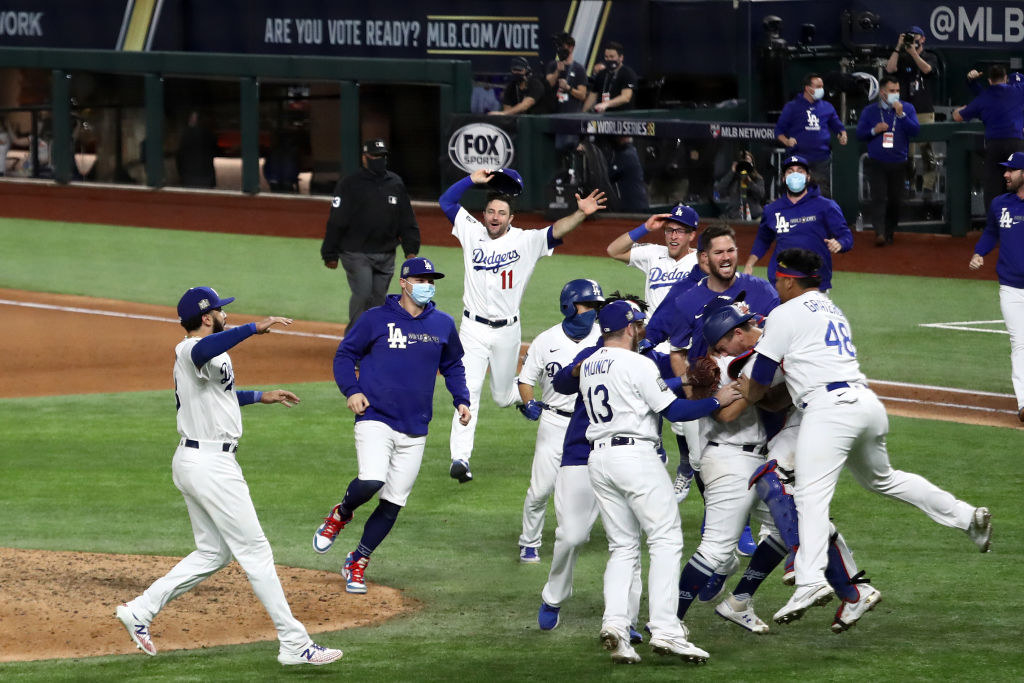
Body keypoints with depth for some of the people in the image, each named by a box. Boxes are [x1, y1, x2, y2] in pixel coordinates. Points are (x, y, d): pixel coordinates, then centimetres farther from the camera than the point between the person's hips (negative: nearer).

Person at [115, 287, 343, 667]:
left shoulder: (190, 355, 16)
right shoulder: (194, 350, -17)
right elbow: (204, 350, -44)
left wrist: (260, 397, 37)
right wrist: (254, 329, -49)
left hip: (191, 462, 11)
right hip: (211, 464, -11)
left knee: (213, 552, 17)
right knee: (255, 551, -6)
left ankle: (140, 610, 14)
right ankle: (294, 645, -3)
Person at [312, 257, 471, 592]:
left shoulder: (443, 324, 10)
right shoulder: (376, 319, -1)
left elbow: (453, 366, 24)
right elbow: (345, 354, 6)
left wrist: (461, 400, 9)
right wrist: (351, 390, -10)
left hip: (415, 430, 4)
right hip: (375, 419, -4)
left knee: (394, 502, 2)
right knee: (371, 480, -26)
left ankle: (357, 563, 17)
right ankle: (340, 515, 8)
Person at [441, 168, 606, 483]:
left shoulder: (526, 241, -3)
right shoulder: (472, 233, 2)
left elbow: (557, 231, -18)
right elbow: (447, 201, 2)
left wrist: (581, 214, -35)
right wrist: (474, 179, -9)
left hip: (507, 332, 0)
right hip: (473, 329, 0)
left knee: (502, 398, 13)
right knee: (468, 392, -13)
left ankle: (522, 390, 51)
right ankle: (460, 459, -15)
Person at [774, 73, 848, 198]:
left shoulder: (827, 107, 14)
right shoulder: (792, 107, 5)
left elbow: (838, 126, 23)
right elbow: (779, 130, 6)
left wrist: (842, 136, 0)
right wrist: (786, 141, -14)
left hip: (822, 159, 2)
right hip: (798, 158, -2)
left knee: (824, 192, 1)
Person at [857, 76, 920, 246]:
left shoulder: (907, 108, 7)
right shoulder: (869, 111, 7)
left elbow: (915, 130, -5)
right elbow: (859, 134, 6)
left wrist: (901, 115, -15)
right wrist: (874, 130, -12)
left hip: (899, 163, 1)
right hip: (877, 163, -1)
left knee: (895, 200, 5)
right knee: (879, 198, -15)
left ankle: (889, 233, 17)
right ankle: (879, 233, -23)